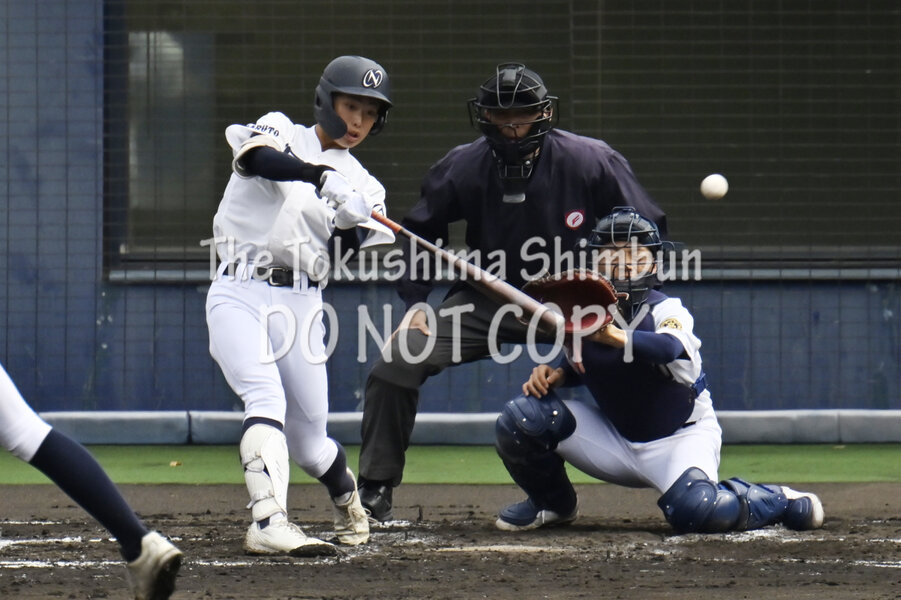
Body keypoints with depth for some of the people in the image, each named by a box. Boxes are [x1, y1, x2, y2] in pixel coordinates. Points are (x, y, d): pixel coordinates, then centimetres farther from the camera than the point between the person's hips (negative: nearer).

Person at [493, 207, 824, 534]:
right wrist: (556, 374, -11)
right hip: (614, 435, 5)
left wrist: (616, 337, -63)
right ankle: (553, 502, 15)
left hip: (680, 437, -5)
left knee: (695, 510, -35)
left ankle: (778, 501, -2)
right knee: (520, 417, -14)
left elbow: (670, 348, -46)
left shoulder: (668, 311, -21)